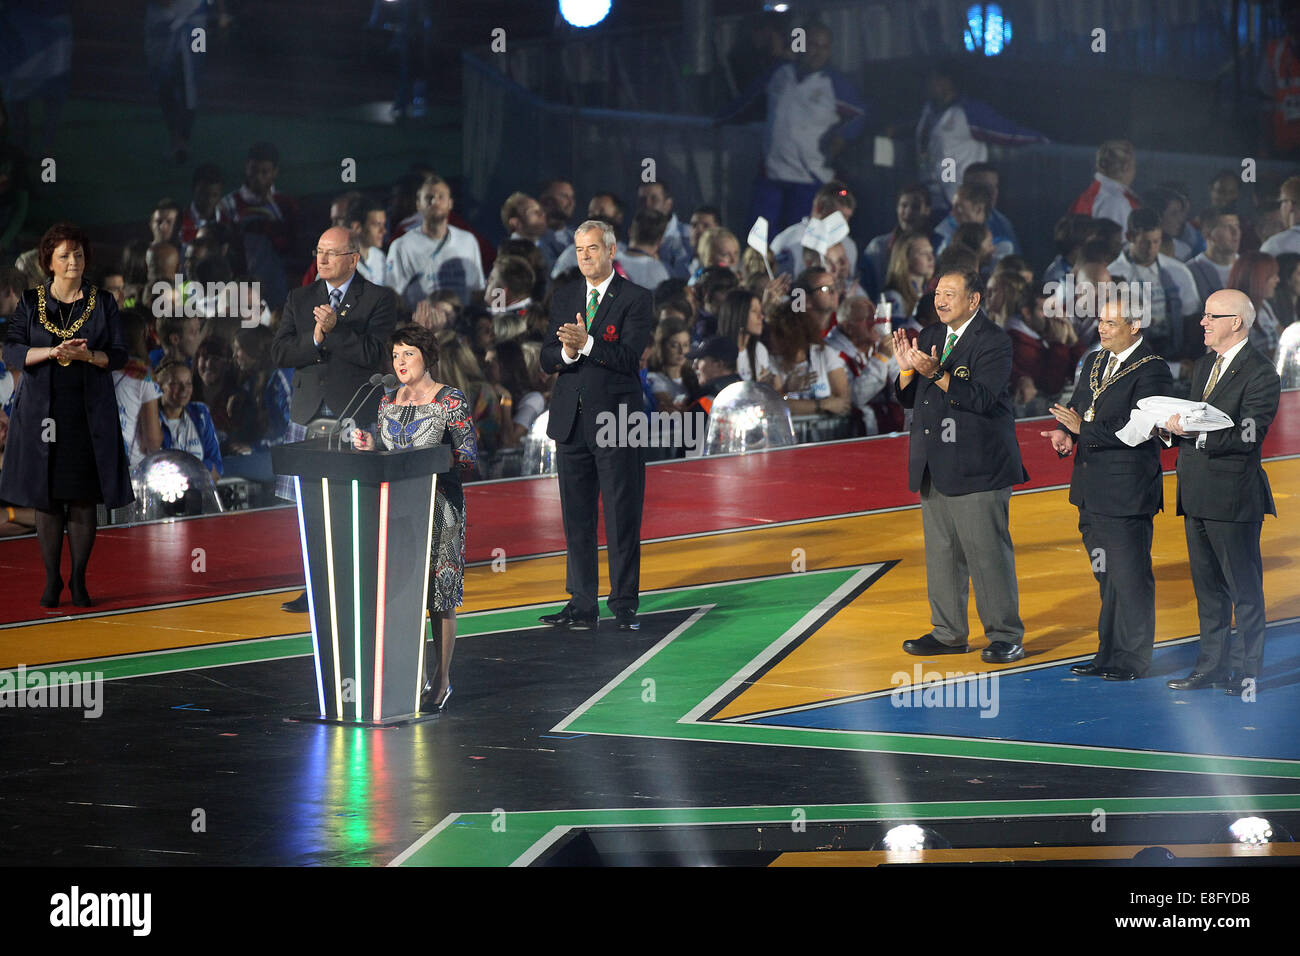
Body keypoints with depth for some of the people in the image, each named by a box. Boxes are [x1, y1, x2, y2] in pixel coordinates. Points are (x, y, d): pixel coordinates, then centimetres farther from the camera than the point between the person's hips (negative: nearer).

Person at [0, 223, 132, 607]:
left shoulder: (103, 303, 7)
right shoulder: (31, 303, 6)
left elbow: (119, 355, 5)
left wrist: (88, 355, -15)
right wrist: (51, 351, -16)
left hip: (89, 413, 0)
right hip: (43, 412, 0)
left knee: (83, 499, -3)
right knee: (46, 497, -1)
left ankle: (79, 580, 6)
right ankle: (52, 580, 7)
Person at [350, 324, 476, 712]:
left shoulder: (451, 401, -5)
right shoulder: (388, 402, 11)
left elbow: (469, 455, -7)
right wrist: (368, 446, -2)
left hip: (440, 504, -5)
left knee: (440, 595, -3)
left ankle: (441, 681, 5)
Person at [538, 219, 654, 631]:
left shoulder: (635, 299, -2)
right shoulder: (563, 298, 14)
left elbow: (629, 356, -14)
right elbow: (547, 359, 8)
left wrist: (586, 343, -26)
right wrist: (565, 353, -14)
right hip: (571, 421, 5)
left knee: (622, 518, -2)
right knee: (576, 517, 8)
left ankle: (624, 607, 3)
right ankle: (581, 604, 14)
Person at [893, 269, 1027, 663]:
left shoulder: (993, 342, -9)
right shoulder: (929, 338, 14)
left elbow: (981, 399, -20)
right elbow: (908, 398, 14)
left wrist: (936, 373, -27)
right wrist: (907, 369, -5)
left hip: (977, 468, -7)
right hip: (935, 468, 7)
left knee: (988, 553, -5)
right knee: (940, 553, 11)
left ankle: (1006, 636, 2)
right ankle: (949, 633, 20)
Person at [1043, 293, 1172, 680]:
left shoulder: (1152, 371, -12)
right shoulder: (1095, 363, 15)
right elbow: (1074, 410, 15)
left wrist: (1084, 430, -18)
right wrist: (1064, 433, -7)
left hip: (1127, 492, -8)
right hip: (1092, 489, 8)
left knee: (1130, 575, -1)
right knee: (1107, 576, 15)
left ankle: (1132, 658, 7)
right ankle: (1109, 653, 23)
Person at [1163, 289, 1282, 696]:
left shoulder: (1260, 374, -13)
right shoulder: (1204, 365, 15)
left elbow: (1247, 436, -21)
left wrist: (1194, 432, -25)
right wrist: (1175, 426, -3)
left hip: (1233, 495, -8)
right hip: (1197, 494, 8)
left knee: (1244, 587, 1)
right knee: (1208, 586, 14)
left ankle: (1247, 671, 8)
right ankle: (1213, 664, 23)